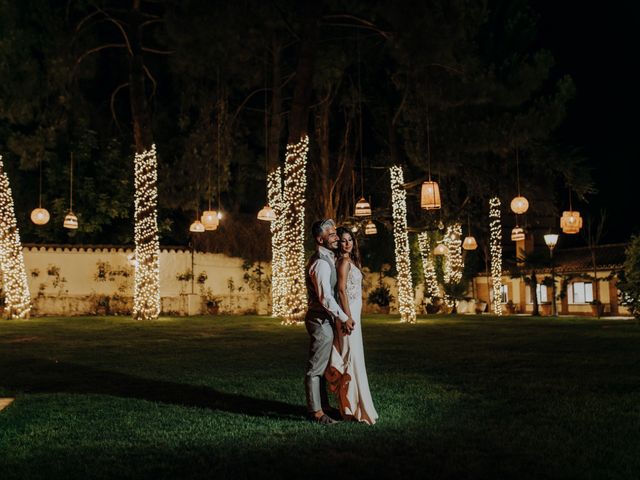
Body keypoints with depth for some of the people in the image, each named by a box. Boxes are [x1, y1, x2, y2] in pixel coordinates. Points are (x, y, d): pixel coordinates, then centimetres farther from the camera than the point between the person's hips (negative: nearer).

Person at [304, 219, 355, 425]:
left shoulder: (325, 259, 13)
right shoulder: (321, 263, -20)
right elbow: (326, 298, -26)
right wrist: (344, 318, -18)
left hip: (322, 320, 11)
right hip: (321, 321, -11)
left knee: (321, 366, 17)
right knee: (316, 368, -2)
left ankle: (322, 406, 27)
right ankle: (316, 412, 4)